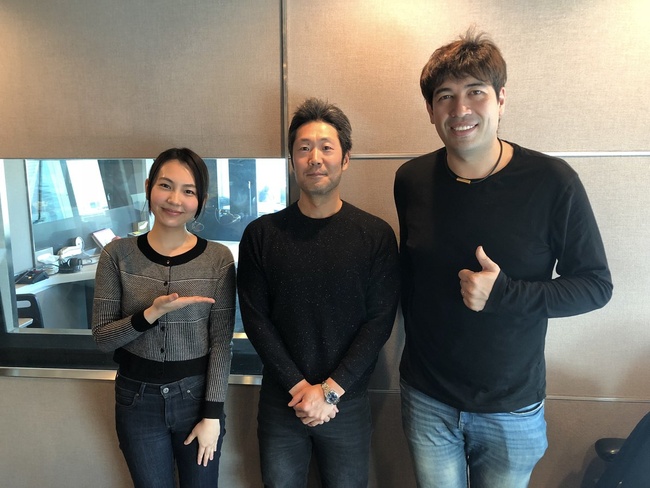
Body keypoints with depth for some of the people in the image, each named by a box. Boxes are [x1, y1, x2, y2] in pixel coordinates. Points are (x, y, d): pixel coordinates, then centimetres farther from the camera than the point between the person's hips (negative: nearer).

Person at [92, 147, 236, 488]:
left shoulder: (218, 259, -11)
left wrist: (212, 415, -9)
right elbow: (101, 338, -6)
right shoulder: (118, 255, -8)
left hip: (196, 395, -1)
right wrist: (151, 313, -24)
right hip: (137, 401, 1)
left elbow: (221, 342, -9)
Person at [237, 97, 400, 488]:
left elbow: (380, 321, -8)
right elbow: (255, 319, -5)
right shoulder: (261, 234, -4)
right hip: (280, 400, 1)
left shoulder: (376, 235, -7)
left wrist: (330, 390, -12)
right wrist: (299, 386, -11)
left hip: (348, 404, 0)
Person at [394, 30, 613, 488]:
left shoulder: (552, 181, -15)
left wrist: (503, 294, -23)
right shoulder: (412, 179, -6)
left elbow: (596, 285, -8)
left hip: (513, 406, -1)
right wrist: (417, 336, 7)